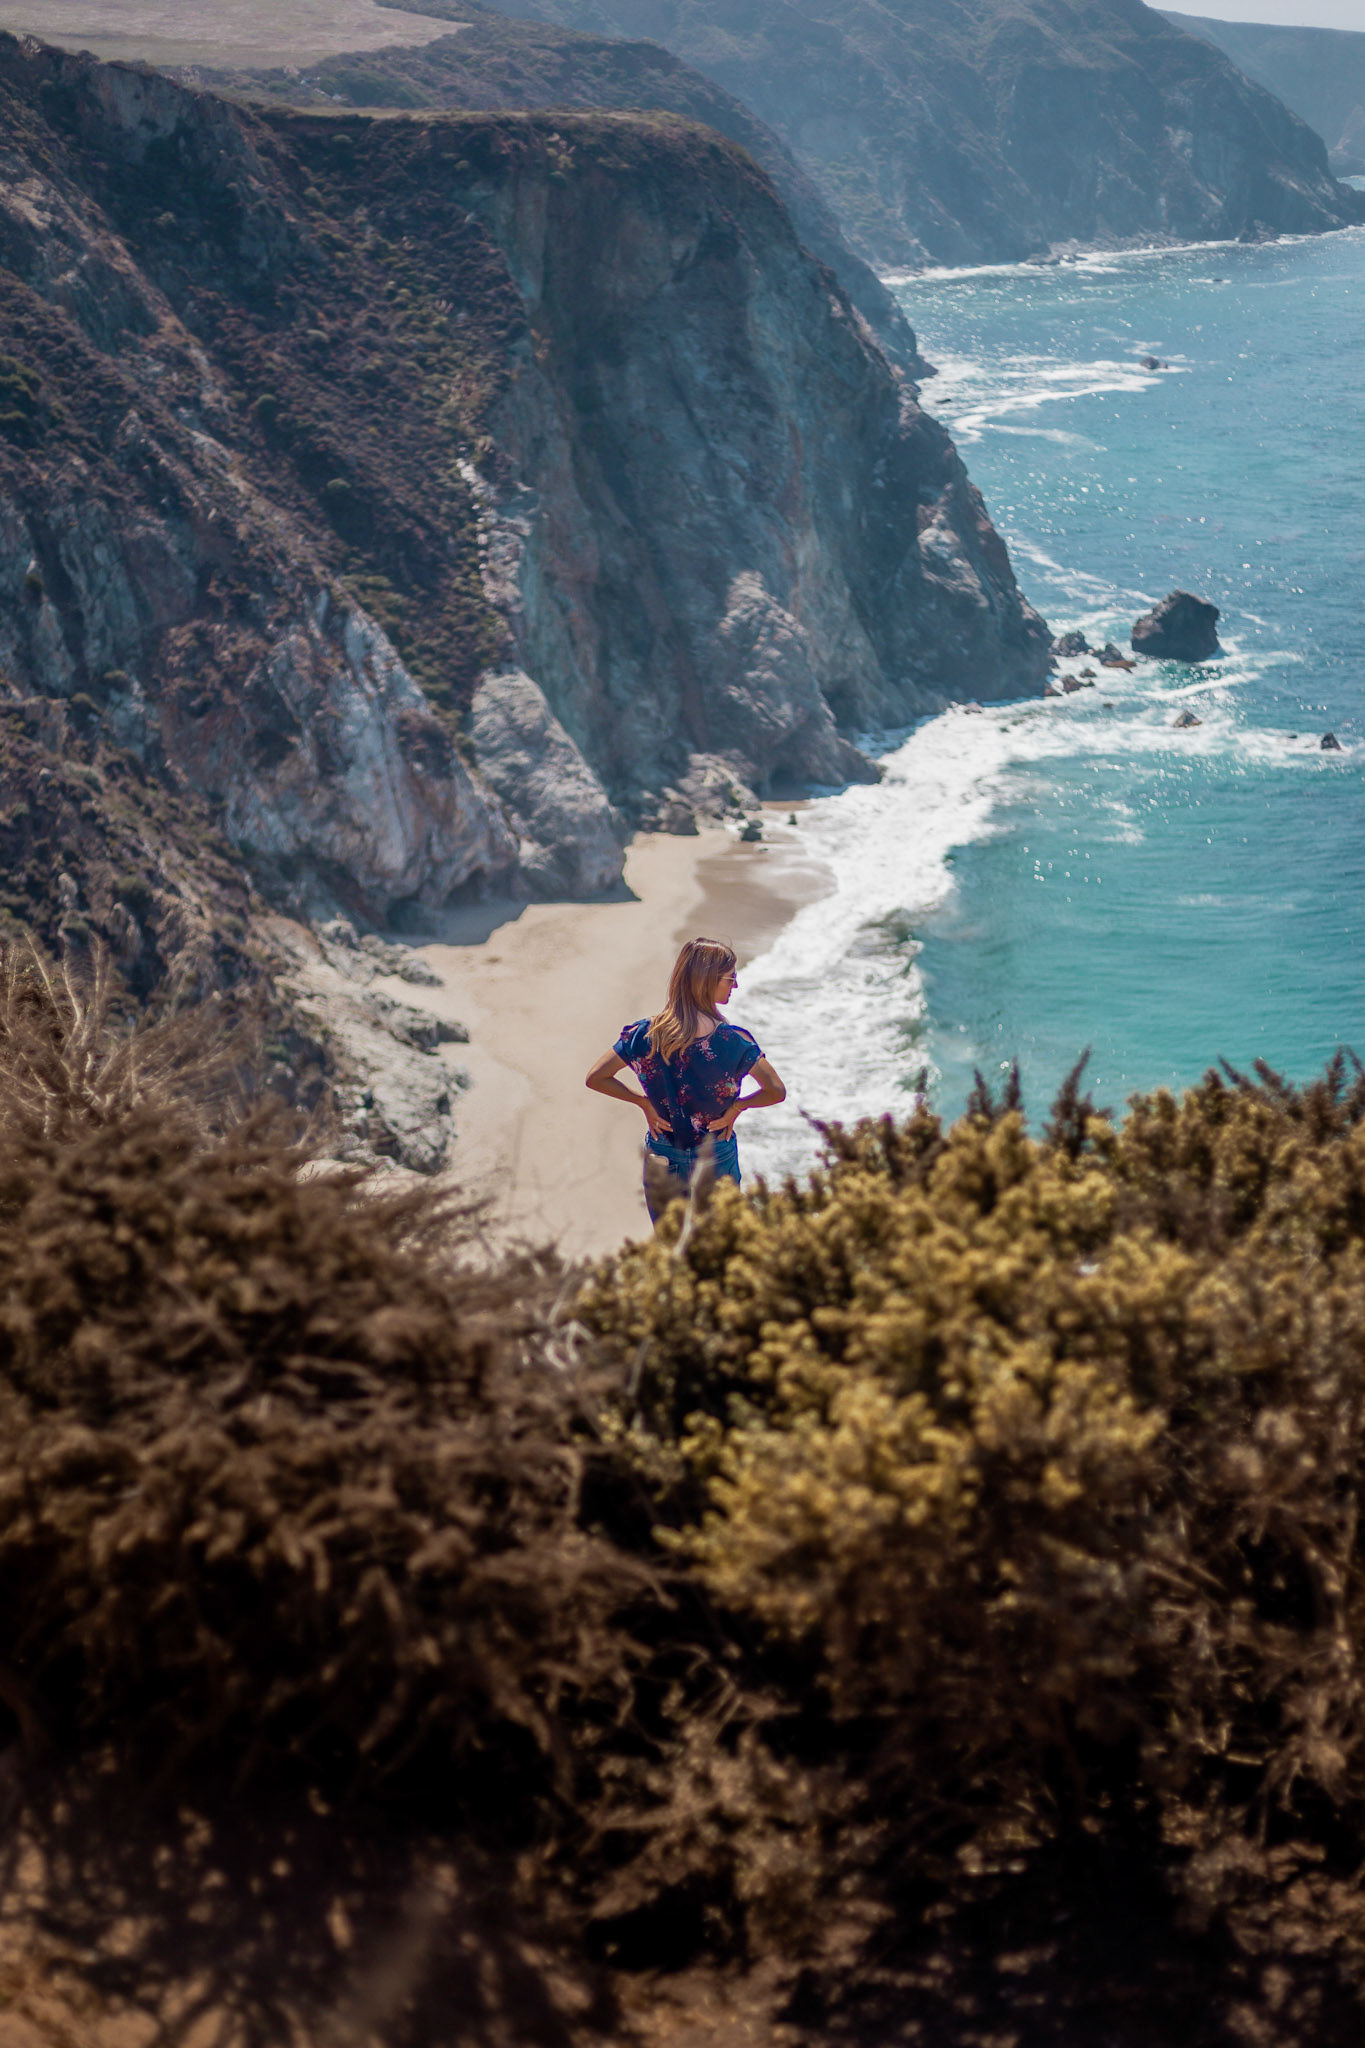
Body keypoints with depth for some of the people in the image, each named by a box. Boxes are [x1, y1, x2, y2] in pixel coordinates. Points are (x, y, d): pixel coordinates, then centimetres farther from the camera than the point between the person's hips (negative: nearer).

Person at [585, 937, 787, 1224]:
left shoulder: (645, 1034, -12)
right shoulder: (733, 1042, -19)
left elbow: (595, 1078, -8)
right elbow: (776, 1092, -19)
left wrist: (644, 1103, -1)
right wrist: (736, 1107, -4)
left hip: (662, 1159, 2)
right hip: (716, 1158, -2)